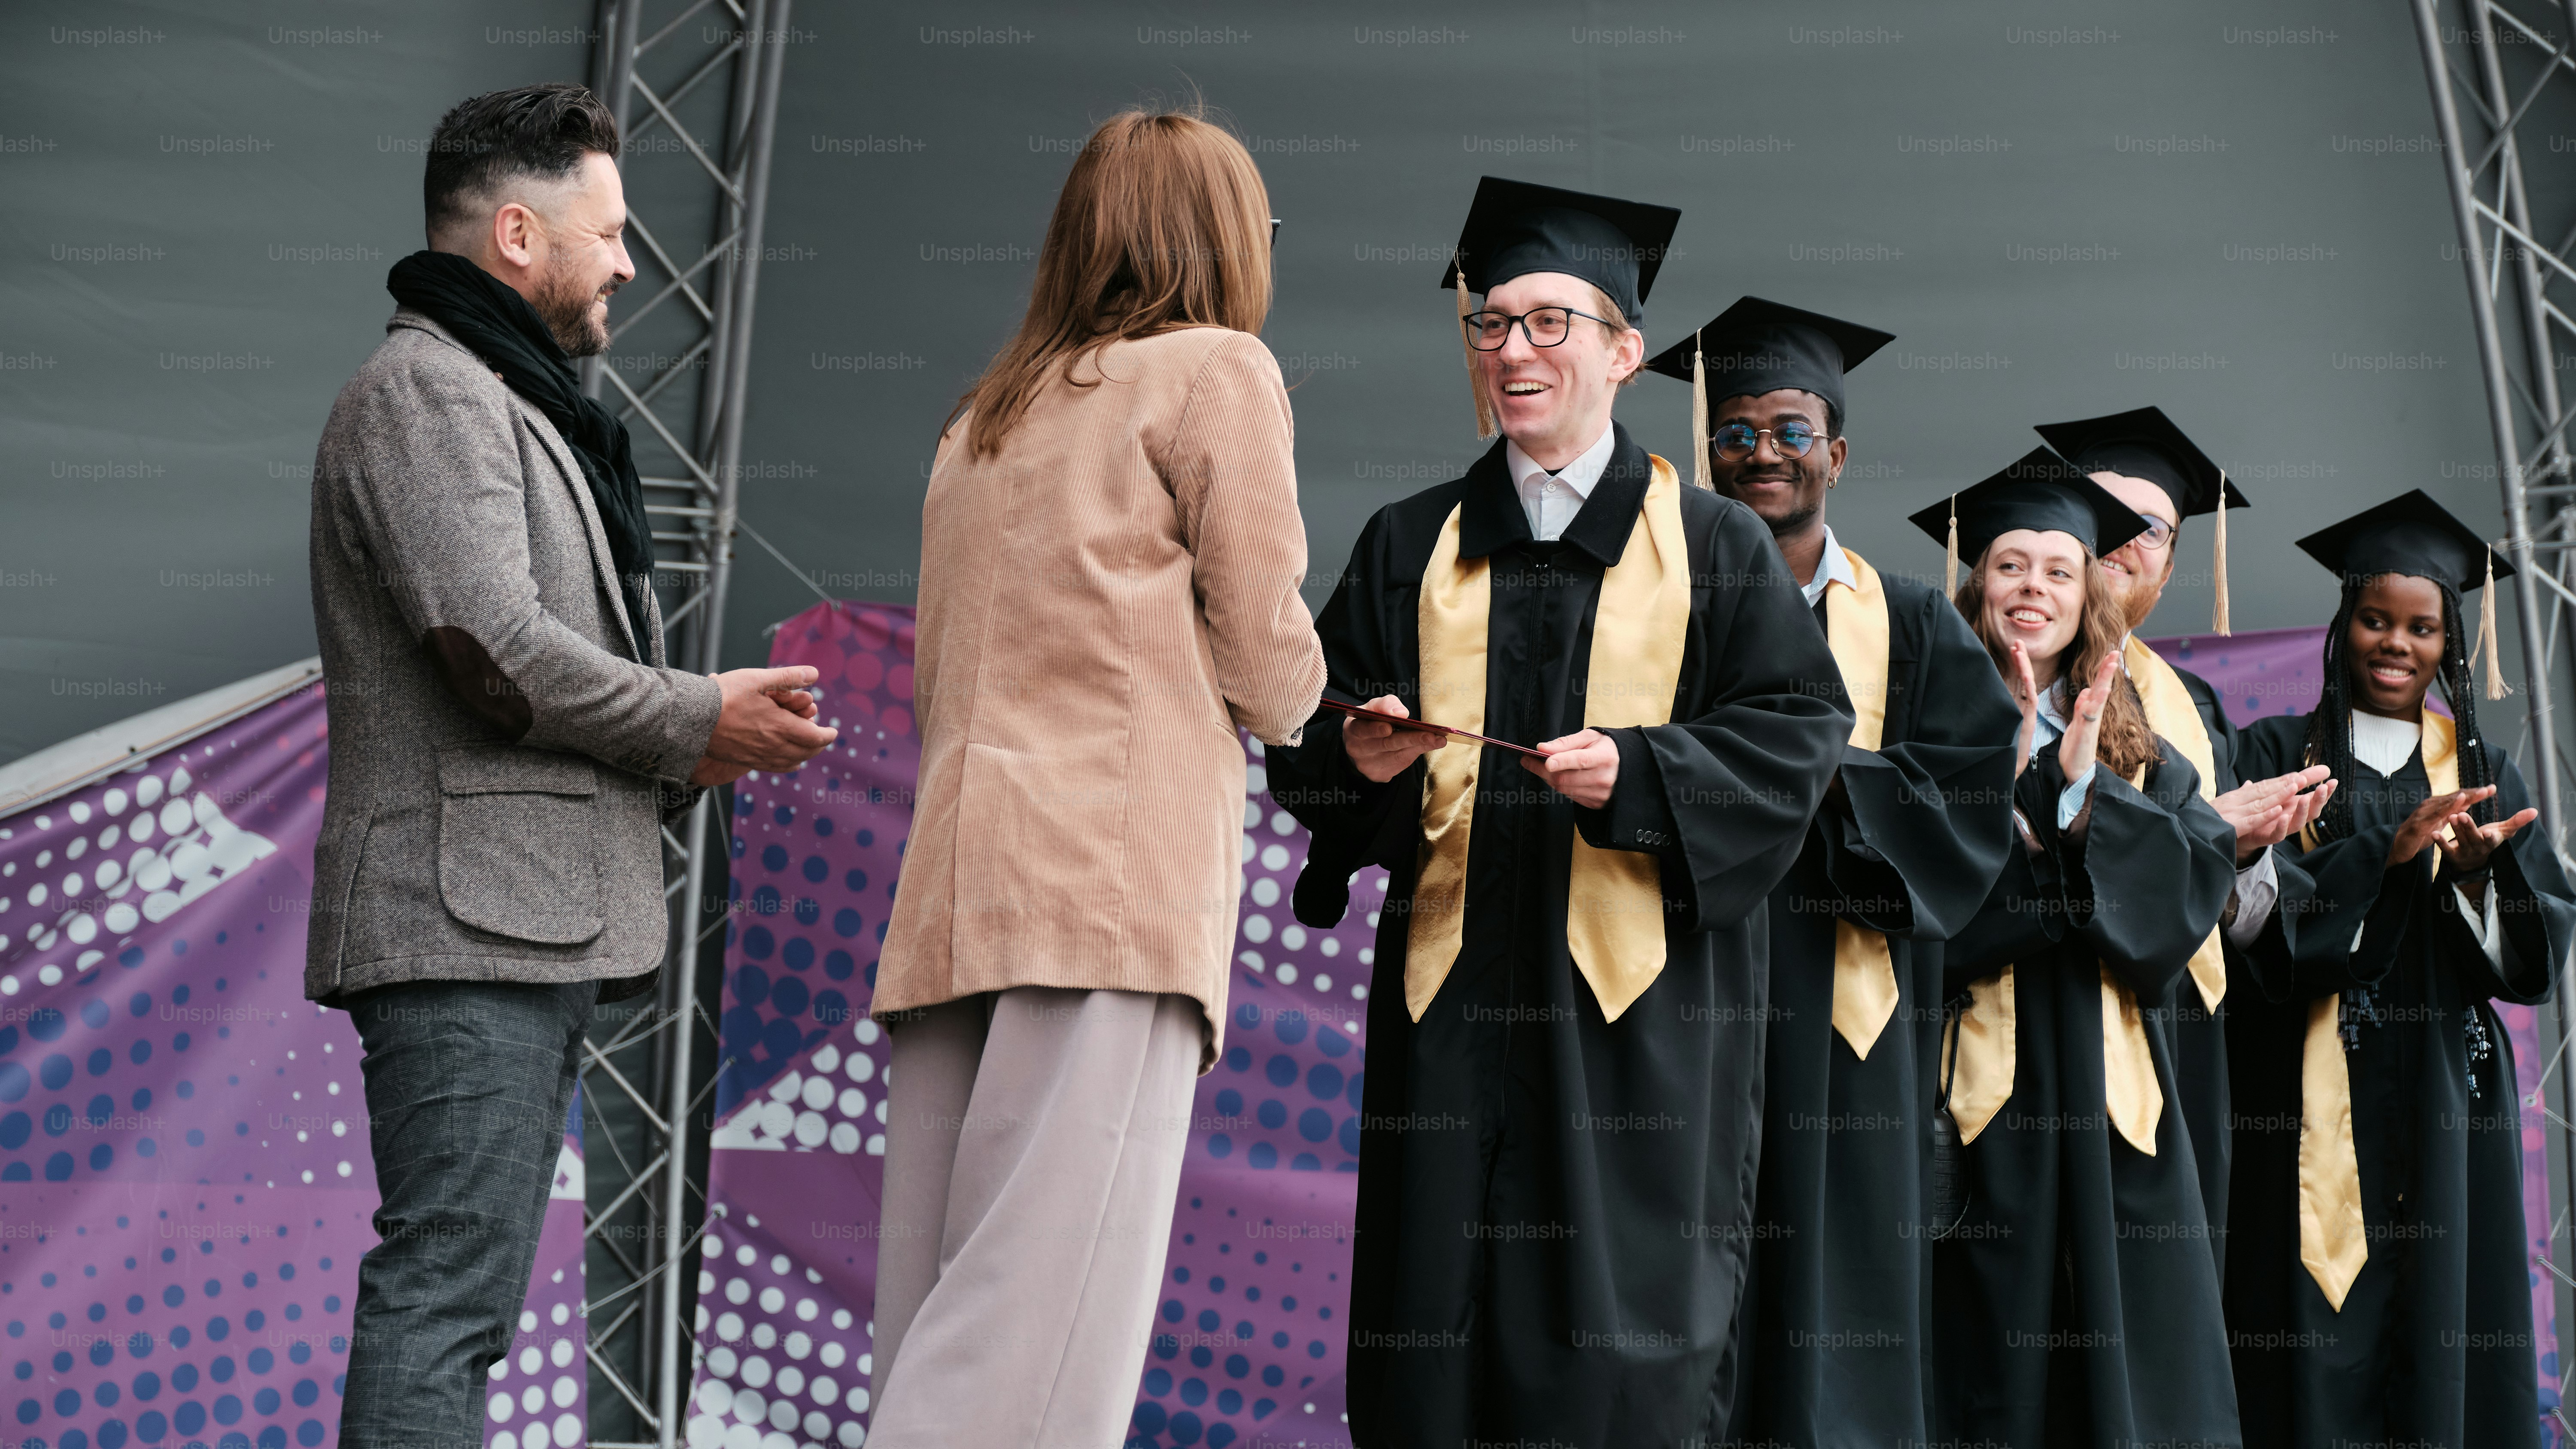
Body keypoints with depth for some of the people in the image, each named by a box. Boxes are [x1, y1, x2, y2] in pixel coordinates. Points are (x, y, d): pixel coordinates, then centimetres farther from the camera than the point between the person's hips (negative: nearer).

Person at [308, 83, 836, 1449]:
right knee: (448, 1284, -12)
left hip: (535, 924, 10)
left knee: (464, 1288, 11)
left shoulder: (507, 403, 26)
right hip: (467, 920, -10)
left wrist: (686, 753, 10)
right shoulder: (425, 388, -7)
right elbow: (498, 652, -19)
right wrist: (697, 725, -8)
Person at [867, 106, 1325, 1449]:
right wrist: (1282, 695, 21)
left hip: (954, 889, 7)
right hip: (1117, 875, -7)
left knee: (937, 1339, 5)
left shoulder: (984, 415, 25)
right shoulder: (1215, 369, 4)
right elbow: (1270, 665, -1)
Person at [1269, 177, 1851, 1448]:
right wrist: (1360, 756, -11)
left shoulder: (1715, 548, 8)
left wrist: (1638, 772, -14)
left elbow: (1796, 734, 0)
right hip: (1456, 989, 2)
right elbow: (1310, 738, 11)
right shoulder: (1409, 548, 14)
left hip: (1641, 1004, -2)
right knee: (1433, 1342, 1)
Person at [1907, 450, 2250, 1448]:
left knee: (2122, 1353, 2)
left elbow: (2200, 877, 0)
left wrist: (2084, 790, -12)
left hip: (2107, 1093, 3)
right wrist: (2010, 766, -16)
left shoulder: (2140, 751, 15)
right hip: (1977, 1085, -3)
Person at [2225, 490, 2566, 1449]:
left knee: (2450, 1338, 0)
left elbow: (2540, 947, 6)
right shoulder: (2279, 754, 6)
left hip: (2447, 1092, 3)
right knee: (2323, 1350, -5)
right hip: (2315, 1097, -2)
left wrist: (2478, 873, -13)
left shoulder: (2484, 772, 14)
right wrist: (2383, 853, -18)